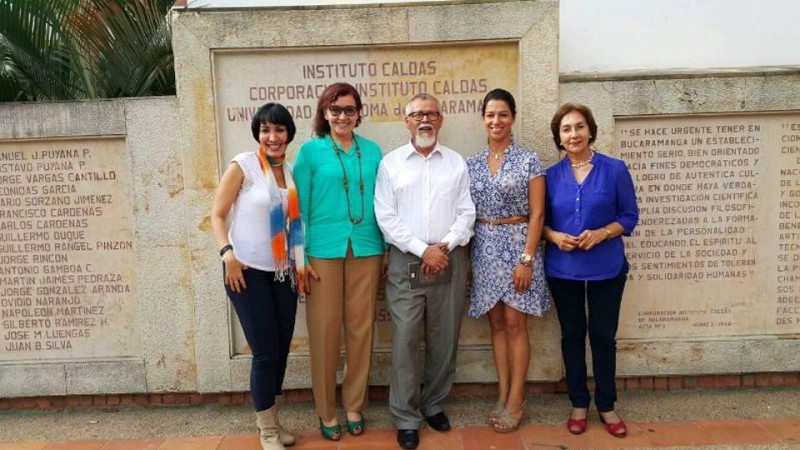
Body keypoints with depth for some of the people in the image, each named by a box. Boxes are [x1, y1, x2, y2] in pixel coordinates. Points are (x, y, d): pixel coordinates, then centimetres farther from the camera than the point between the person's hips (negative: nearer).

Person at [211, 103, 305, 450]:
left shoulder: (292, 171, 8)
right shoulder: (243, 165, -7)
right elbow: (217, 214, -7)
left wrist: (300, 261, 7)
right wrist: (227, 253, -20)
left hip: (283, 272, 5)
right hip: (248, 271, -5)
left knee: (282, 349, 11)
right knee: (265, 352, -2)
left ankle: (273, 422, 31)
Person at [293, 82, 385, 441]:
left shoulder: (372, 151, 10)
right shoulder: (310, 151, 2)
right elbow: (299, 207, -1)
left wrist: (386, 249, 8)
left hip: (366, 250, 3)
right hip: (323, 250, -2)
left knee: (360, 329, 8)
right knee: (324, 331, 3)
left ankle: (355, 406, 24)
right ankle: (326, 411, 19)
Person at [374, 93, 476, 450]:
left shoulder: (456, 163, 9)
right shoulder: (390, 163, 3)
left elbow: (466, 213, 5)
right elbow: (386, 217, -3)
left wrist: (444, 246, -10)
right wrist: (423, 250, -12)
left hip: (449, 260, 2)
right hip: (406, 262, -2)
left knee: (444, 340, 9)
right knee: (405, 341, -1)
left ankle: (434, 405, 28)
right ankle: (406, 418, 11)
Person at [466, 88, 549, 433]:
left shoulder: (528, 160, -3)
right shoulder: (471, 164, 8)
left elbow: (537, 214, -7)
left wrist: (527, 259, -14)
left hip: (517, 244, -3)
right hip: (484, 248, 4)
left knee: (515, 324, -1)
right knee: (497, 323, 9)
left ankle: (516, 400, 11)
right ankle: (503, 395, 19)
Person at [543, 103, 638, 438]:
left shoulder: (615, 170, -5)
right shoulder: (551, 175, 1)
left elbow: (630, 216, -2)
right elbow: (541, 220, 6)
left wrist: (601, 233, -18)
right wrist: (554, 236, -14)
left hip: (606, 268, -1)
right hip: (562, 269, 2)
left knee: (603, 336, 8)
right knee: (572, 335, 11)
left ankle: (606, 405, 26)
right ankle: (578, 403, 27)